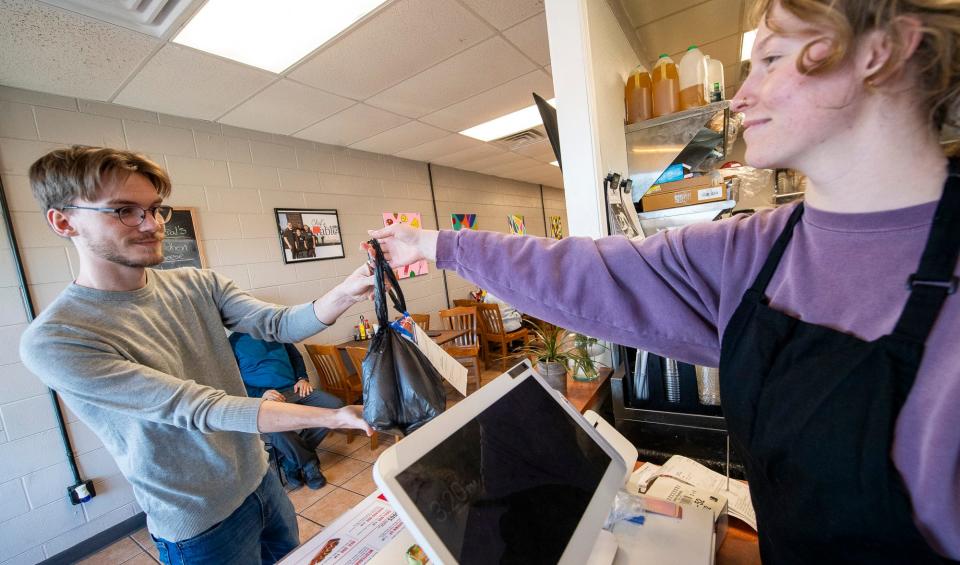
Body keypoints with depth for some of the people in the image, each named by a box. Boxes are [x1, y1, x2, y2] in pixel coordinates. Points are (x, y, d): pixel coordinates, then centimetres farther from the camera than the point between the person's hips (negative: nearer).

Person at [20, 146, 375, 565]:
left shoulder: (197, 285, -5)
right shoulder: (54, 341, -21)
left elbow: (280, 324, -14)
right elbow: (196, 408, -28)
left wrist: (345, 293, -34)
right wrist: (331, 417, -35)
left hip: (261, 480, 5)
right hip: (200, 525, -5)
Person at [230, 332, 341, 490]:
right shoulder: (233, 342, 5)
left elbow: (295, 355, 22)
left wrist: (302, 378, 4)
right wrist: (261, 393, -16)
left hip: (294, 390, 4)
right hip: (264, 398, -4)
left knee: (335, 405, -19)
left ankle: (291, 459, -5)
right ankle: (308, 462, -9)